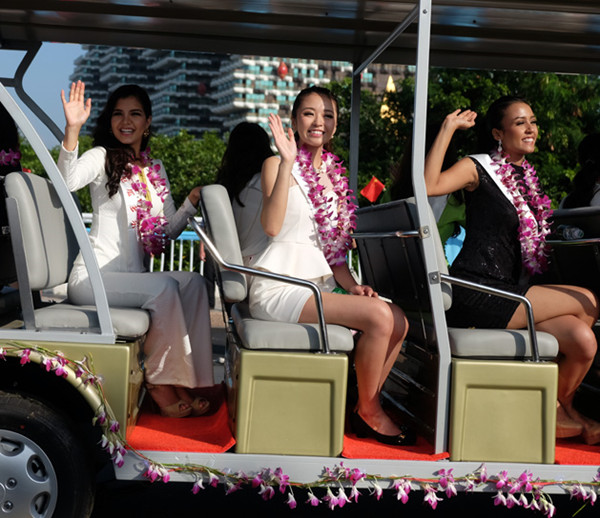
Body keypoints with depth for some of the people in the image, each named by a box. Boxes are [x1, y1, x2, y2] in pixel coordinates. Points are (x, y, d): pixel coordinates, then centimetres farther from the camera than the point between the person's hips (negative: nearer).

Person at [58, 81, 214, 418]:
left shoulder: (155, 170, 17)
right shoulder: (102, 158, -1)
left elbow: (167, 230, 16)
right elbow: (68, 181, -23)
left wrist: (193, 202, -2)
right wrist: (73, 128, -36)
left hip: (134, 276, 6)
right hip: (93, 276, -6)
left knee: (194, 282, -19)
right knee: (164, 286, -29)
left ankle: (185, 382, -21)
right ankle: (160, 380, -16)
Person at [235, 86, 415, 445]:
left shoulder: (333, 174, 18)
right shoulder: (277, 165, -3)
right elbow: (272, 226, -20)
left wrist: (351, 285, 2)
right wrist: (287, 163, -23)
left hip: (319, 284, 7)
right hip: (279, 286, -7)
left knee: (399, 321, -11)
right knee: (378, 315, -23)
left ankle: (365, 408, 3)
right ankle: (369, 411, -3)